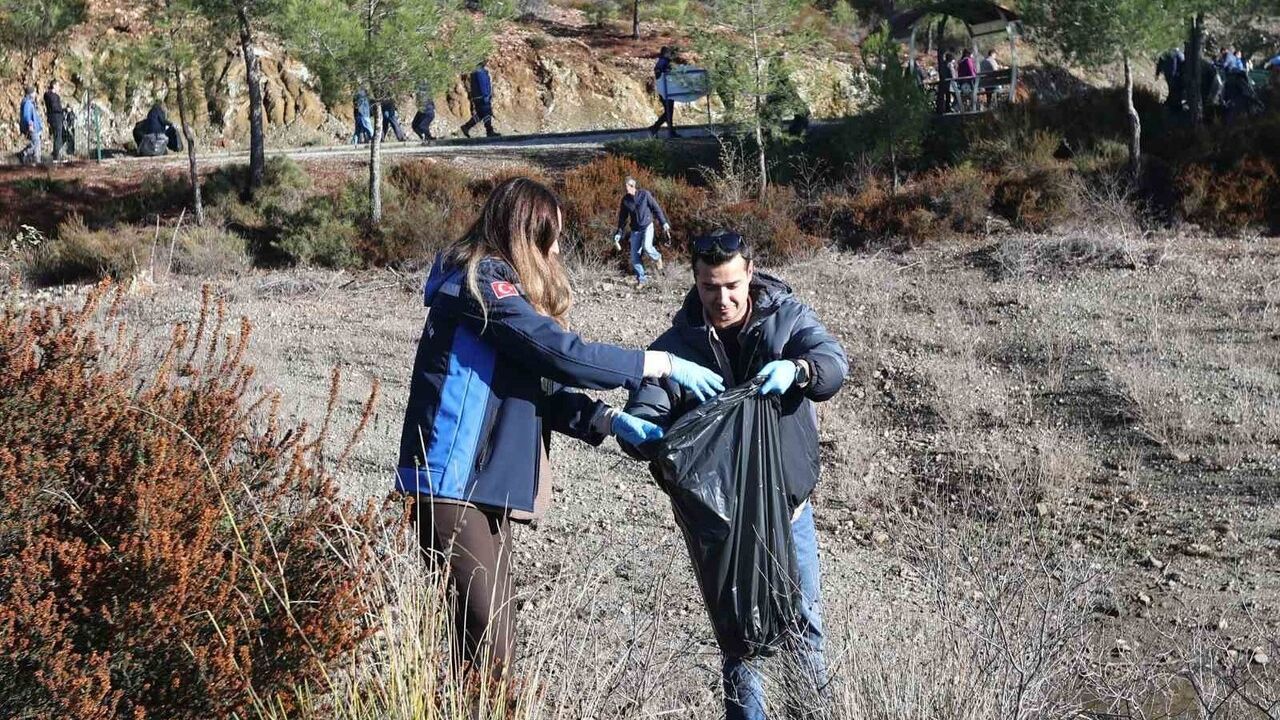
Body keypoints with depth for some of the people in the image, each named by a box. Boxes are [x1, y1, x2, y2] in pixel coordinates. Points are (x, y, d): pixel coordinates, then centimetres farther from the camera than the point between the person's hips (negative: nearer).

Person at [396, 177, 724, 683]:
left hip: (486, 485, 10)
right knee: (488, 646, -11)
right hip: (453, 484, -10)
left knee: (488, 637, 9)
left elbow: (539, 390, 14)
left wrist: (611, 422, 1)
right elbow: (562, 354, -19)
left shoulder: (496, 282, 18)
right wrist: (662, 365, -11)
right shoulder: (482, 281, -11)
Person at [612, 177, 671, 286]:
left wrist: (664, 223, -10)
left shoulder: (645, 194, -10)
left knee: (646, 247, -27)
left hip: (647, 226, -4)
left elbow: (656, 208, -5)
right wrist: (619, 234, 6)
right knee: (635, 255, -3)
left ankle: (657, 258, 6)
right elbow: (622, 218, 10)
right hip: (635, 230, 4)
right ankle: (641, 278, 9)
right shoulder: (625, 200, 0)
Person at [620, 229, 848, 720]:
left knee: (805, 611, 14)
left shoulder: (786, 316, -8)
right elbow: (641, 419, -15)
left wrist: (797, 369, -45)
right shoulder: (676, 345, -10)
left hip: (788, 498, 1)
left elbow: (833, 360, -22)